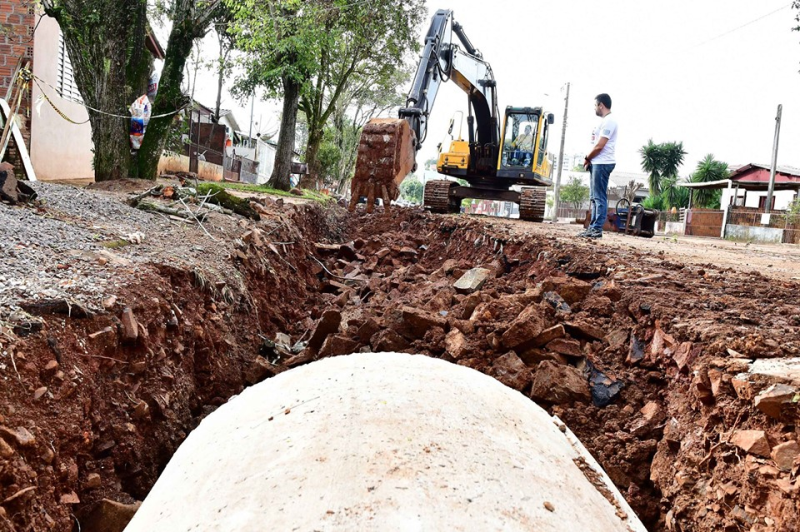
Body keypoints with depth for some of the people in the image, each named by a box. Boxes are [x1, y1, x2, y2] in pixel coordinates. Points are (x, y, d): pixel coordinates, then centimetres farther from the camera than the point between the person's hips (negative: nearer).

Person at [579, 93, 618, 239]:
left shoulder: (609, 121, -14)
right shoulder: (605, 120, 19)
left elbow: (599, 146, -18)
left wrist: (587, 159, -5)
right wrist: (590, 160, 9)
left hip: (602, 164, -11)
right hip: (597, 163, 11)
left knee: (599, 197, -9)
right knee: (594, 197, 12)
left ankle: (597, 229, -8)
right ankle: (593, 227, 16)